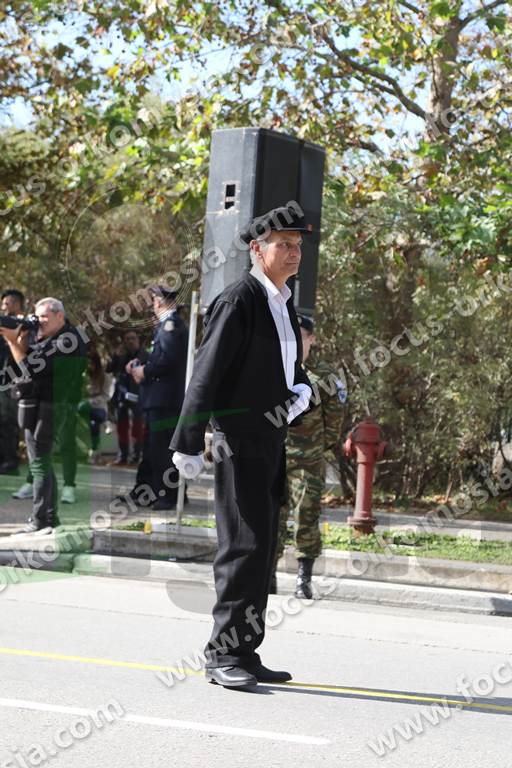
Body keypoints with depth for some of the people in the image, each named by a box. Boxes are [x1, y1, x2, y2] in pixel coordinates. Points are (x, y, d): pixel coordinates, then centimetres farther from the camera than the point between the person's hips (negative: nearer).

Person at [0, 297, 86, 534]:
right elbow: (24, 364, 14)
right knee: (42, 462, 13)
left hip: (50, 406, -10)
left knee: (39, 462, -11)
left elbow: (34, 368, -19)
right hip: (34, 406, 10)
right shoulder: (44, 337, 18)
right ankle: (50, 518, 19)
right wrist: (20, 340, 1)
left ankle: (39, 520, -10)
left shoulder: (68, 339, -13)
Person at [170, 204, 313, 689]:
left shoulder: (284, 303, 15)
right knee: (244, 545, -10)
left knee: (262, 548, 10)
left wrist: (301, 390, 1)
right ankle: (223, 653, -5)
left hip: (271, 440, 9)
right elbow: (206, 374, -15)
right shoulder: (239, 301, -11)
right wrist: (188, 444, -18)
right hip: (239, 439, -9)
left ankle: (244, 652, 16)